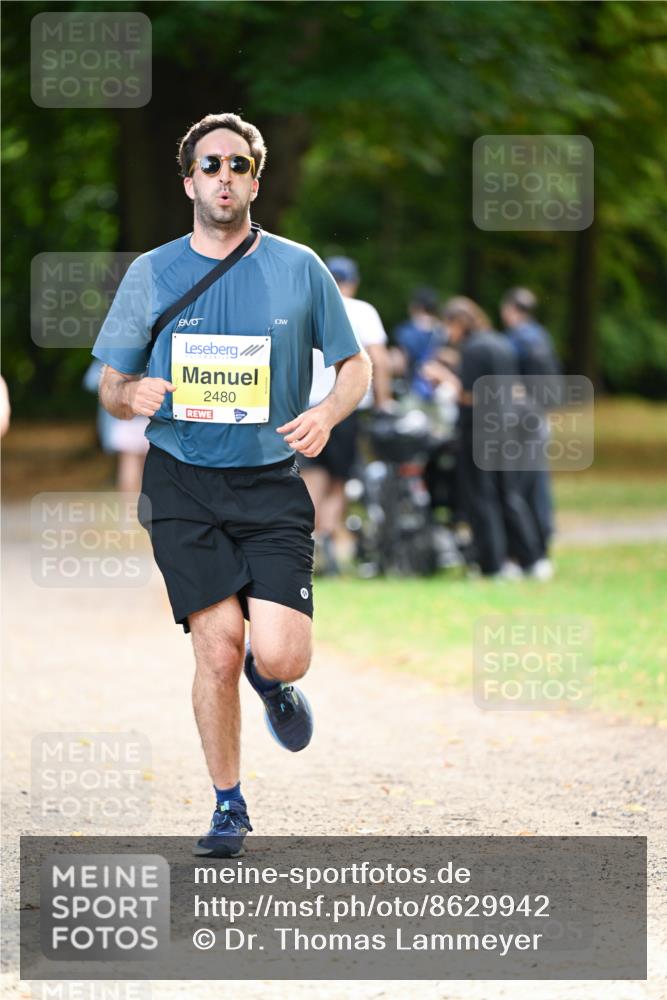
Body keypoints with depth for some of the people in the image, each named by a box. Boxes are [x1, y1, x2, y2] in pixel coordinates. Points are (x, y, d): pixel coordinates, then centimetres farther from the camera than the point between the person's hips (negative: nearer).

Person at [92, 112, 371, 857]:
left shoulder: (299, 268, 4)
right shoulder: (152, 273, 4)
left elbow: (355, 366, 12)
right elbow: (110, 387, 9)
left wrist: (327, 413, -10)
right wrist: (132, 394, -15)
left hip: (271, 487, 0)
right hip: (183, 487, 0)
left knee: (279, 656, -14)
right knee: (217, 653, -7)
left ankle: (271, 680, 25)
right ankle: (228, 807, 11)